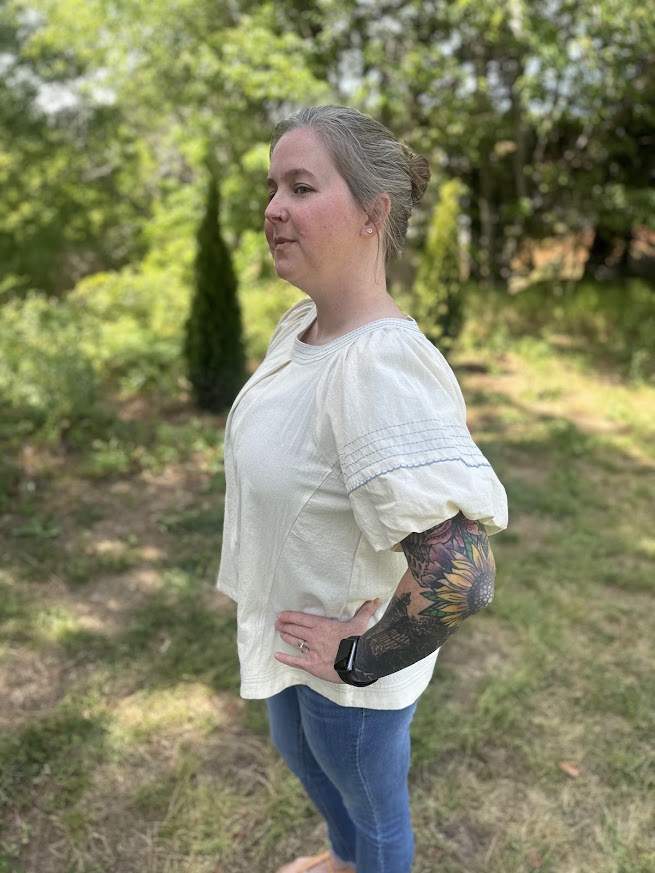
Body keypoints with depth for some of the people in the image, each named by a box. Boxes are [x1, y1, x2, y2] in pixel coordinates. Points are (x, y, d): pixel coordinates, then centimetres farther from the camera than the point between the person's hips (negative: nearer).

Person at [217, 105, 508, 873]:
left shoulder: (383, 365, -35)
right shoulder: (301, 322, -6)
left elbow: (460, 577, -39)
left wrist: (358, 658, -23)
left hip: (352, 651, -9)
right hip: (287, 623, 9)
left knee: (370, 804, 22)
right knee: (297, 752, 35)